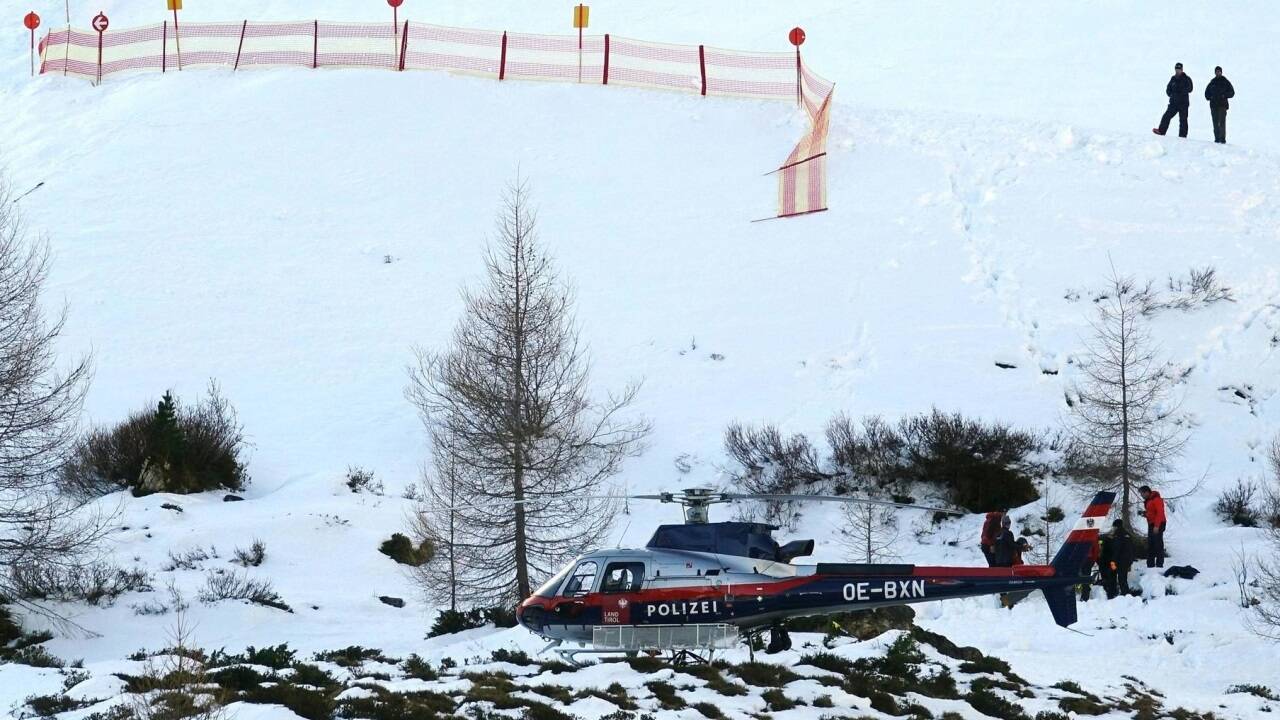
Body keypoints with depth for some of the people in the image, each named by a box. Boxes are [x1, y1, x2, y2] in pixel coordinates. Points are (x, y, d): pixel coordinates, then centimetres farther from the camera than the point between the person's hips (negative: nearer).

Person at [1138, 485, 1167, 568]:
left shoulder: (1156, 499, -13)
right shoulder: (1148, 501, 17)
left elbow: (1160, 513, -21)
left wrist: (1156, 526, -26)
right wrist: (1144, 513, 6)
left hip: (1157, 525, -10)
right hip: (1151, 525, 10)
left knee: (1158, 545, -10)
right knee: (1150, 546, 10)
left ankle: (1159, 565, -12)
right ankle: (1150, 565, 14)